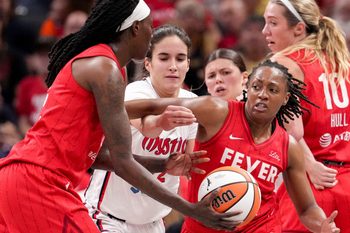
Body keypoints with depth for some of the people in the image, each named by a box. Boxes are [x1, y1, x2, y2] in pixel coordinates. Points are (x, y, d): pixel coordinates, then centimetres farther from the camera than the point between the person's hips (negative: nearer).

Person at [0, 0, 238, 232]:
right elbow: (123, 163, -12)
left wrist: (162, 165, 20)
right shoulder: (105, 68, -10)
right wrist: (190, 210, -10)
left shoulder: (88, 61, 19)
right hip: (39, 182, -10)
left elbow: (91, 153, 22)